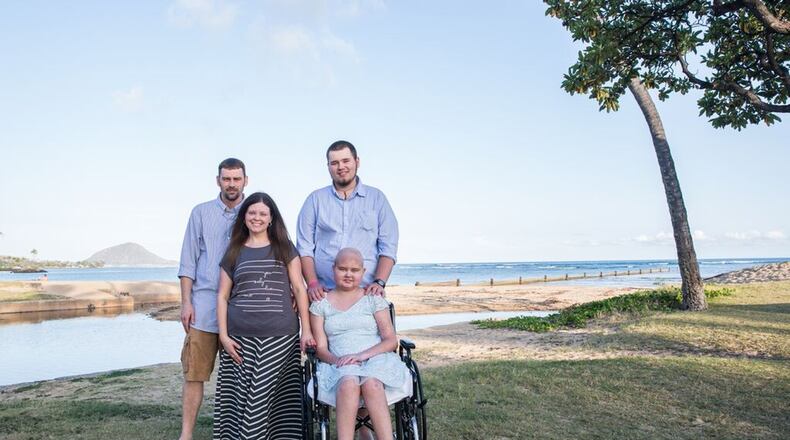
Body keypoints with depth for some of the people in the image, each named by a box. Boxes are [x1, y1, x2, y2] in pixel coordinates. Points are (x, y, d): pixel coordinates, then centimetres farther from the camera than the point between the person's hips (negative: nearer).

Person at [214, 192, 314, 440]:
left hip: (281, 337, -1)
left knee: (278, 398, -4)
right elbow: (222, 296, 11)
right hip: (241, 338, 1)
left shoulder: (284, 249, 10)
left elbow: (299, 289, 7)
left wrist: (307, 330, 0)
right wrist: (223, 335, 0)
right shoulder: (234, 252, 12)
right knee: (243, 397, 0)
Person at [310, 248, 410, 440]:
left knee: (371, 383, -36)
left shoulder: (374, 299, 11)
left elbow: (391, 341, 3)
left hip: (376, 360, 0)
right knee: (349, 382, -36)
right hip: (339, 366, 0)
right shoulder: (320, 304, 13)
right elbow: (321, 348, 7)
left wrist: (362, 355, -15)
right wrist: (337, 360, -16)